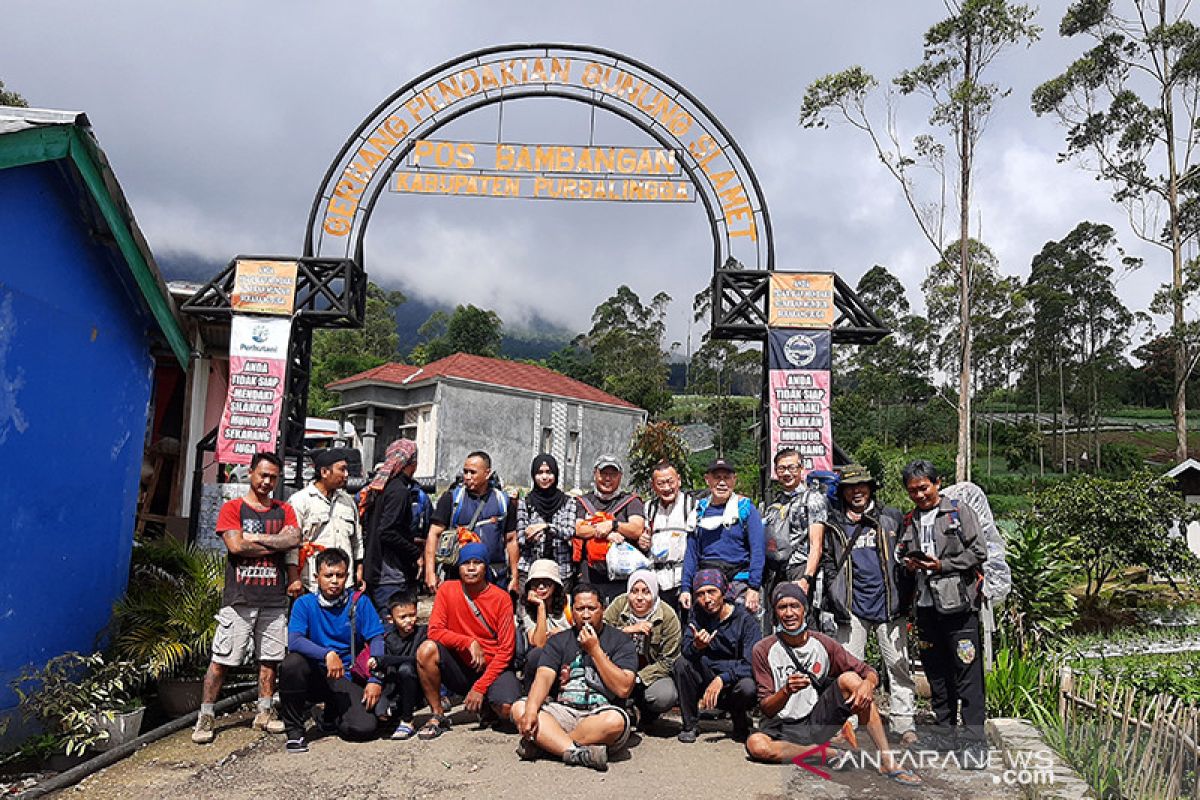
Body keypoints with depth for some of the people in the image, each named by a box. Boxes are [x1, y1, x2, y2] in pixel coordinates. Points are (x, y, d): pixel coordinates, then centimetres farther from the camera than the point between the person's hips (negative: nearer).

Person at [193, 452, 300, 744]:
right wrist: (278, 543, -4)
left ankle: (264, 713, 18)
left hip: (274, 598, 3)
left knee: (270, 658, 7)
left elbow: (295, 539, -4)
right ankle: (206, 716, 10)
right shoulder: (232, 508, 4)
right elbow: (236, 546, -10)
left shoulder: (284, 510, 14)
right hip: (239, 598, -3)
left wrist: (256, 538, -9)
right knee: (221, 660, -1)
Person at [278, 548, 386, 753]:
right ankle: (294, 730, -10)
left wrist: (375, 678, -18)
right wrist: (327, 654, -32)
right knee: (292, 663, -33)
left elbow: (376, 639, -6)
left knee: (364, 728, -22)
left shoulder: (359, 602, -1)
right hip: (315, 674, 0)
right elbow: (294, 641, -17)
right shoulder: (305, 603, -2)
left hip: (346, 678, 1)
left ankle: (331, 716, 17)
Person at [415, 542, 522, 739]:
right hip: (458, 667, 2)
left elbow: (505, 649, -9)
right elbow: (434, 631, -8)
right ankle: (438, 717, -10)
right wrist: (470, 642, -21)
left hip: (491, 668, -1)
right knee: (427, 649, -27)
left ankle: (486, 705, 10)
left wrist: (480, 688, -16)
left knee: (508, 708, -30)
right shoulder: (447, 589, -2)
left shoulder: (501, 598, -7)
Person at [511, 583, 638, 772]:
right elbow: (544, 677, -4)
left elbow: (623, 689, -9)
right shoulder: (559, 641, 13)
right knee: (519, 708, -21)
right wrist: (531, 710, -24)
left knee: (616, 720, -36)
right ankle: (576, 752, -35)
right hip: (563, 712, 3)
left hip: (601, 713, -2)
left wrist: (595, 650, -10)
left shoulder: (621, 641, 5)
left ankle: (541, 741, -24)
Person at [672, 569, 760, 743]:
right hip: (708, 678, 3)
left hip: (735, 680, -3)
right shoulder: (698, 614, -3)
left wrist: (722, 679, -32)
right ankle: (690, 725, -5)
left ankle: (740, 722, 2)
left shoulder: (745, 620, -14)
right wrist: (696, 646, -37)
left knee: (748, 687, -35)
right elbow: (686, 650, -13)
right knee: (682, 663, -21)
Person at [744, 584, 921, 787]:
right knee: (755, 744, -35)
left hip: (820, 722, 3)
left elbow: (870, 673, 1)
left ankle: (887, 761, -18)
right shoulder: (763, 650, -9)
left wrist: (868, 684, -24)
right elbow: (766, 709, -11)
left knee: (849, 678, -18)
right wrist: (787, 691, -32)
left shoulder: (823, 644, -1)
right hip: (783, 728, -2)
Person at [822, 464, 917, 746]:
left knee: (898, 665, 2)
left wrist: (907, 597, 0)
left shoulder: (892, 518, 7)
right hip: (852, 608, 1)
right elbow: (829, 566, 10)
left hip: (889, 605, -1)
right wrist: (835, 601, 0)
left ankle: (903, 723, 9)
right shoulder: (834, 525, 9)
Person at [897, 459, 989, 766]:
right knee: (936, 672, 12)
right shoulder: (909, 521, 15)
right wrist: (909, 564, 2)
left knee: (967, 671, -6)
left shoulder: (960, 512, 0)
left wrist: (943, 565, -11)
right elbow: (901, 554, 24)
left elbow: (979, 552, -4)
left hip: (959, 603, -6)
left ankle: (974, 738, -2)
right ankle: (946, 731, 23)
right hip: (926, 605, 6)